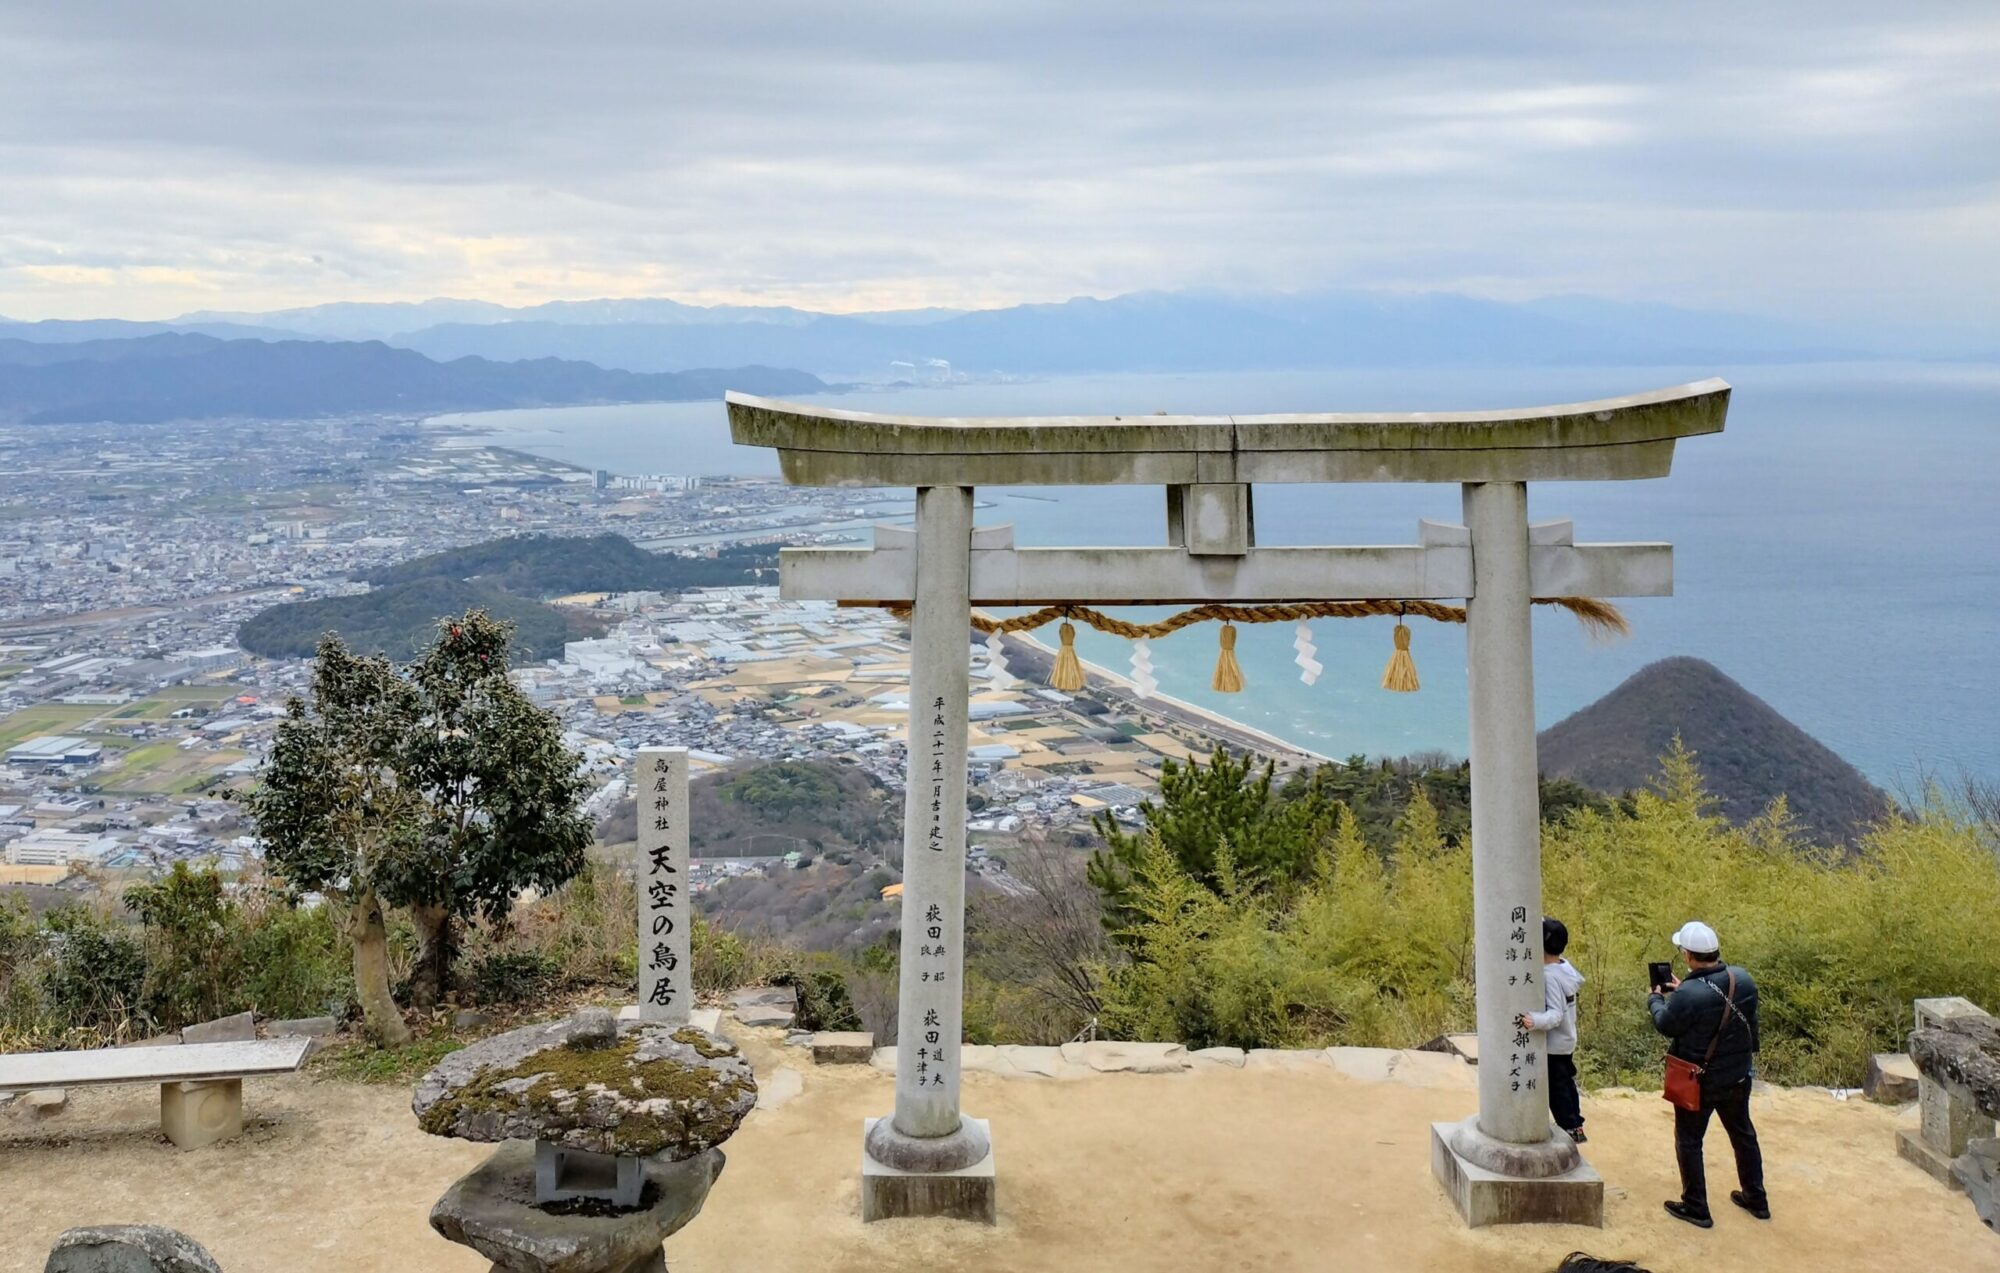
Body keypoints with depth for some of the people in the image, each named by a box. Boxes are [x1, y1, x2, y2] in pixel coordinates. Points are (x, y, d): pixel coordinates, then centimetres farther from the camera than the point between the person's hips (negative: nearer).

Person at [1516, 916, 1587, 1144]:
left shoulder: (1549, 976, -27)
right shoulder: (1565, 967, -1)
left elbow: (1556, 1014, -30)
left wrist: (1535, 1021, -48)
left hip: (1553, 1045, -9)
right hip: (1567, 1040, 9)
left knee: (1555, 1088, 5)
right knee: (1566, 1082, 21)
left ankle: (1570, 1129, 14)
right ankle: (1575, 1124, 32)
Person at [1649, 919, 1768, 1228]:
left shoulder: (1688, 996, -31)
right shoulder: (1743, 980, -12)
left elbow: (1666, 1025, -12)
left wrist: (1656, 1000, 8)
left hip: (1699, 1083, -6)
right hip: (1738, 1077, 6)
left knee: (1689, 1143, 12)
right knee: (1743, 1135, 24)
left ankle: (1696, 1209, 21)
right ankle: (1756, 1200, 37)